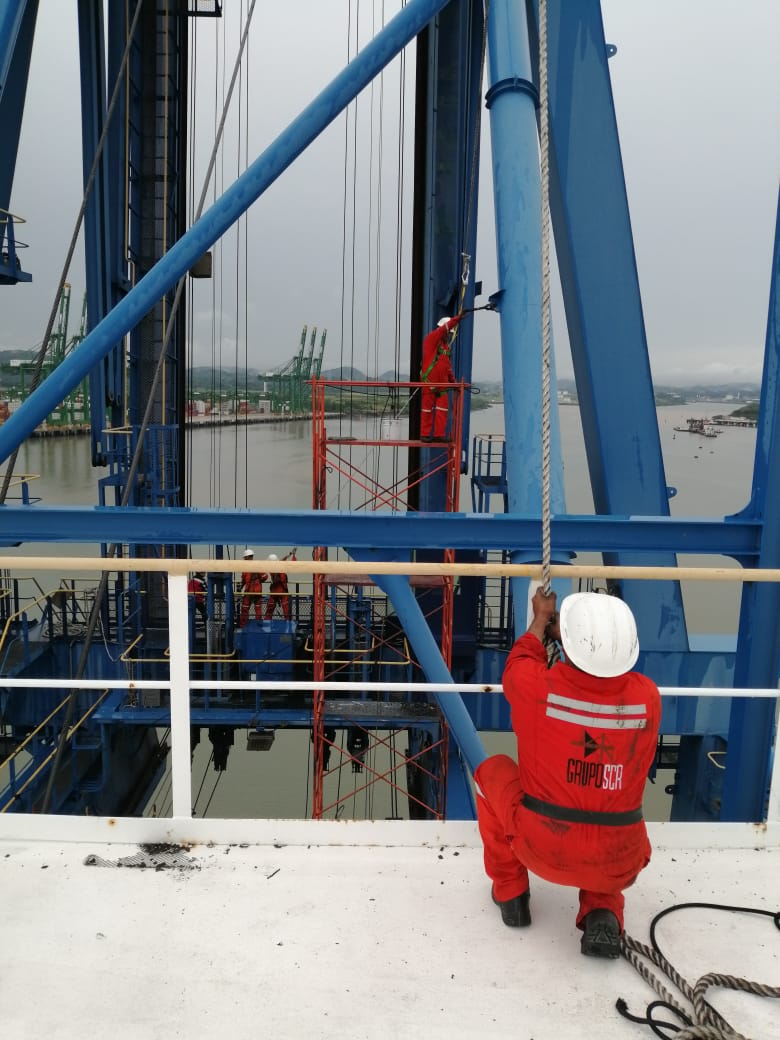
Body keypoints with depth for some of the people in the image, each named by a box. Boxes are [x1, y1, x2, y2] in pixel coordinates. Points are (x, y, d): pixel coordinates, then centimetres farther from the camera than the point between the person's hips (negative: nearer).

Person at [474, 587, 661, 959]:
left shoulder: (536, 687, -19)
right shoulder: (647, 696, -12)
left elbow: (517, 666, 7)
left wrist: (541, 620, 23)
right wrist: (564, 629, 22)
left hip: (543, 852, -2)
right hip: (619, 863, 2)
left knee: (493, 770, 22)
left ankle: (510, 893, 28)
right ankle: (603, 912, 12)